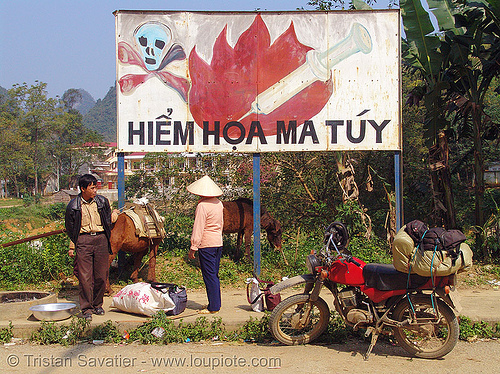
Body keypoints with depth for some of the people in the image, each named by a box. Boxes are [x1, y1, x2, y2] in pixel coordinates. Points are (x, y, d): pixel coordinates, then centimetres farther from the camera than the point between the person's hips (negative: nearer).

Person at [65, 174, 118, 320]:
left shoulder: (102, 201, 8)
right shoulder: (73, 206, 0)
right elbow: (70, 227, 8)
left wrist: (113, 216, 2)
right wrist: (72, 246, 6)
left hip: (101, 238, 3)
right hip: (83, 240, -3)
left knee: (101, 275, 5)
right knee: (84, 277, -4)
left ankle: (97, 304, 22)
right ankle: (86, 308, 5)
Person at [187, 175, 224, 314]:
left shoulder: (202, 206, -17)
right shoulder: (219, 203, 8)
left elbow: (198, 229, -17)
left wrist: (193, 248, -12)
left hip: (206, 245, -8)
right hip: (218, 242, 8)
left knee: (209, 275, -2)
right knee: (214, 275, 15)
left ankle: (213, 307, 1)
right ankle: (216, 304, 21)